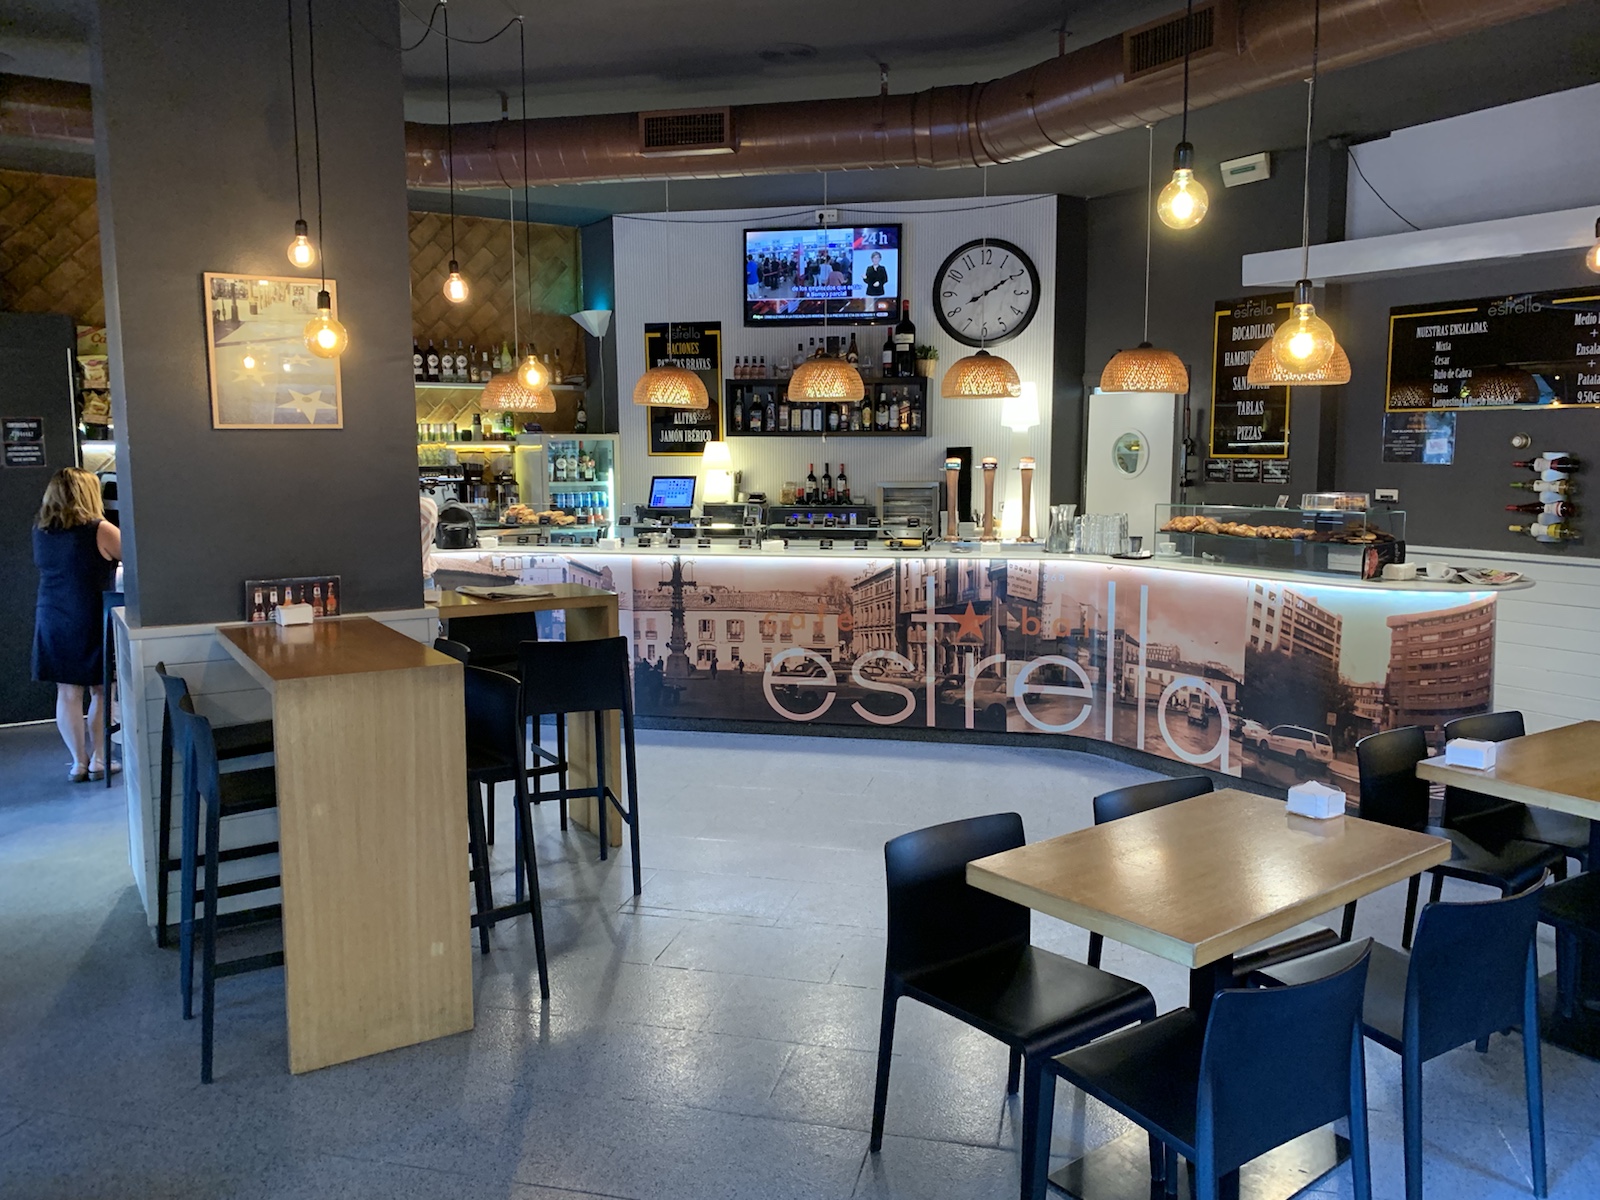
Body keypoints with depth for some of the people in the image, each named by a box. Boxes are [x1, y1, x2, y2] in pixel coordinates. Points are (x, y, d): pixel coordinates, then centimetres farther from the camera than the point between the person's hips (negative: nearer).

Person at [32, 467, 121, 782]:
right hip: (93, 623, -4)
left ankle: (78, 762, 13)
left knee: (67, 693, 8)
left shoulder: (40, 531, 3)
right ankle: (98, 760, 12)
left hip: (52, 623, 4)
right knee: (102, 693, 8)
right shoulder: (99, 531, -14)